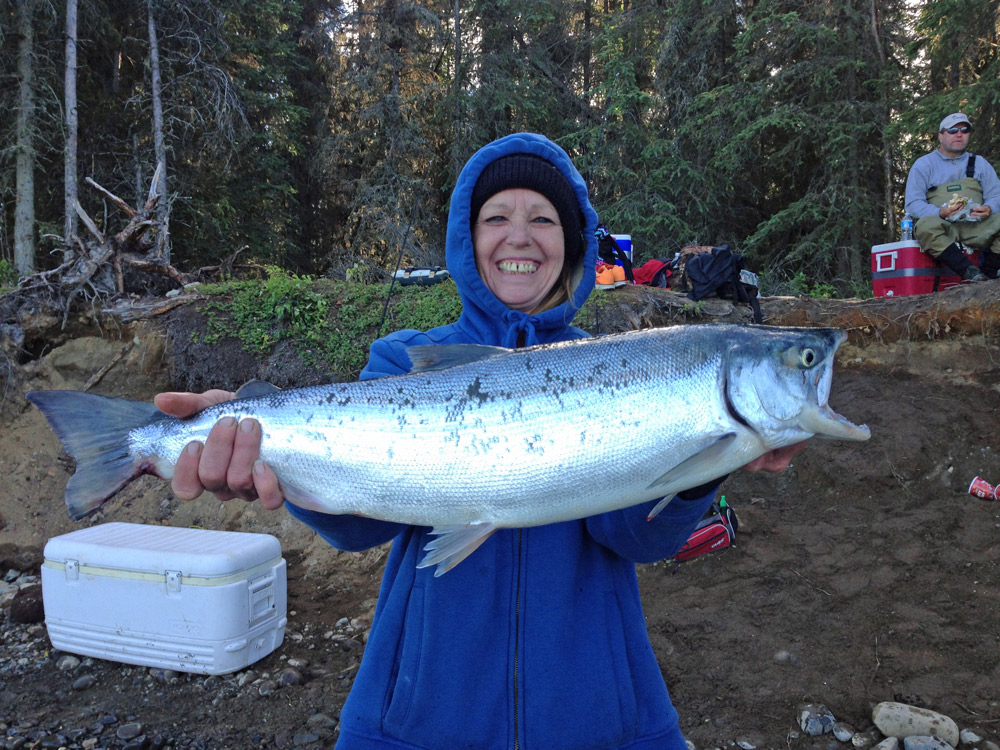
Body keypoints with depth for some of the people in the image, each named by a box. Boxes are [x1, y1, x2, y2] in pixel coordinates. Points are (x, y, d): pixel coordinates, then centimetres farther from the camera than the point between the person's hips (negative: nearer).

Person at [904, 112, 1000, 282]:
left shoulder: (979, 163, 20)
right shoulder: (924, 164, 9)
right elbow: (913, 204, -2)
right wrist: (940, 213, -21)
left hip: (976, 227, 3)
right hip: (942, 227, -3)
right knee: (925, 225, -37)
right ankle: (970, 272, -42)